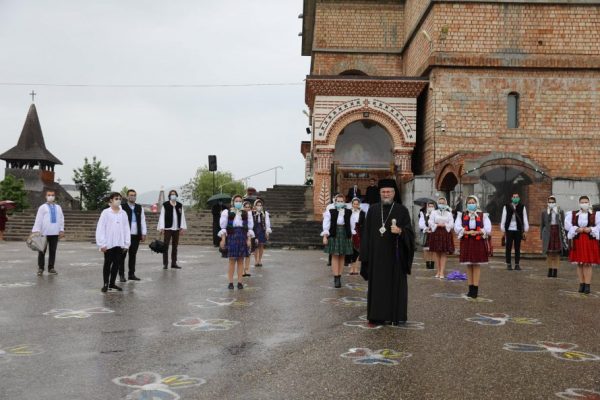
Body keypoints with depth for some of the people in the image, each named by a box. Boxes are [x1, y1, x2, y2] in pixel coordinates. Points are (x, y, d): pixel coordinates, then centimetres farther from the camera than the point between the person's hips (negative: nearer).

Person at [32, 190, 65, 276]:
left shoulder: (58, 207, 13)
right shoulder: (42, 207, 3)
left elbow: (61, 219, 14)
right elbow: (38, 219, -2)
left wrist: (61, 230, 6)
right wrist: (36, 231, -10)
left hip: (55, 233, 3)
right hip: (44, 233, -3)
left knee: (53, 251, 7)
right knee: (42, 251, 1)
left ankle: (51, 268, 15)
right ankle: (40, 268, 10)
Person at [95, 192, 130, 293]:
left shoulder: (123, 213, 6)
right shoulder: (106, 212, -4)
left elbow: (126, 229, 7)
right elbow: (100, 228, -6)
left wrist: (126, 243, 4)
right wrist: (102, 244, -10)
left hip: (119, 244, 3)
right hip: (109, 244, -3)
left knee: (117, 263, 8)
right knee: (107, 263, 5)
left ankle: (112, 283, 18)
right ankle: (106, 284, 14)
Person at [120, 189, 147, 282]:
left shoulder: (139, 208, 11)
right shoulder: (122, 208, -4)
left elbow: (143, 221, 12)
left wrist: (144, 234, 7)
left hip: (136, 235, 4)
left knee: (133, 255, 10)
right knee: (123, 255, 1)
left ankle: (131, 274, 17)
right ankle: (121, 275, 8)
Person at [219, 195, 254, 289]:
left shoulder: (246, 214, 9)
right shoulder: (227, 212, 3)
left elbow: (250, 228, 9)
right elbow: (223, 227, 2)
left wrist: (249, 240, 1)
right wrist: (223, 239, -4)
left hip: (243, 238, 2)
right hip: (231, 237, -2)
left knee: (241, 260, 4)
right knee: (232, 260, -3)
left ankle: (240, 282, 8)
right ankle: (231, 282, 2)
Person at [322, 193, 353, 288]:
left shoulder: (349, 212, 3)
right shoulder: (330, 212, -4)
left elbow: (351, 225, 8)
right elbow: (326, 225, -4)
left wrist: (351, 236, 6)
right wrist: (325, 237, -8)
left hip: (345, 235, 3)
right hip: (334, 235, -3)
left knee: (342, 257, 6)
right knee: (335, 256, -4)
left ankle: (339, 277, 13)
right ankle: (336, 278, -4)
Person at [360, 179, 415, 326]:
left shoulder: (402, 210, 1)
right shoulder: (373, 209, 6)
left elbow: (410, 232, -2)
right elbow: (366, 232, 6)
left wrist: (400, 231, -23)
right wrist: (365, 254, 1)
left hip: (395, 254, -1)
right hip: (377, 254, 2)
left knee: (396, 284, 3)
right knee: (377, 284, 4)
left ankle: (396, 315, 12)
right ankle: (377, 316, 10)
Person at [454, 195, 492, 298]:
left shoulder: (483, 215, 4)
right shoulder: (461, 215, 7)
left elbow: (488, 229, -4)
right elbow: (457, 227, -4)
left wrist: (477, 232, -18)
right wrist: (467, 232, -18)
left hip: (479, 243, -1)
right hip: (466, 243, 1)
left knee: (477, 265, 0)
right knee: (468, 265, 5)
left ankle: (475, 288, 4)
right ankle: (471, 288, 12)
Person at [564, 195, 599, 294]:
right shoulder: (573, 214, 4)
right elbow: (567, 225, -1)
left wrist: (590, 229, -15)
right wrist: (577, 229, -13)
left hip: (590, 242, -2)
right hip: (577, 241, 2)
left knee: (587, 264, -3)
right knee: (579, 264, 5)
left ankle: (587, 285, 1)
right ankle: (581, 284, 13)